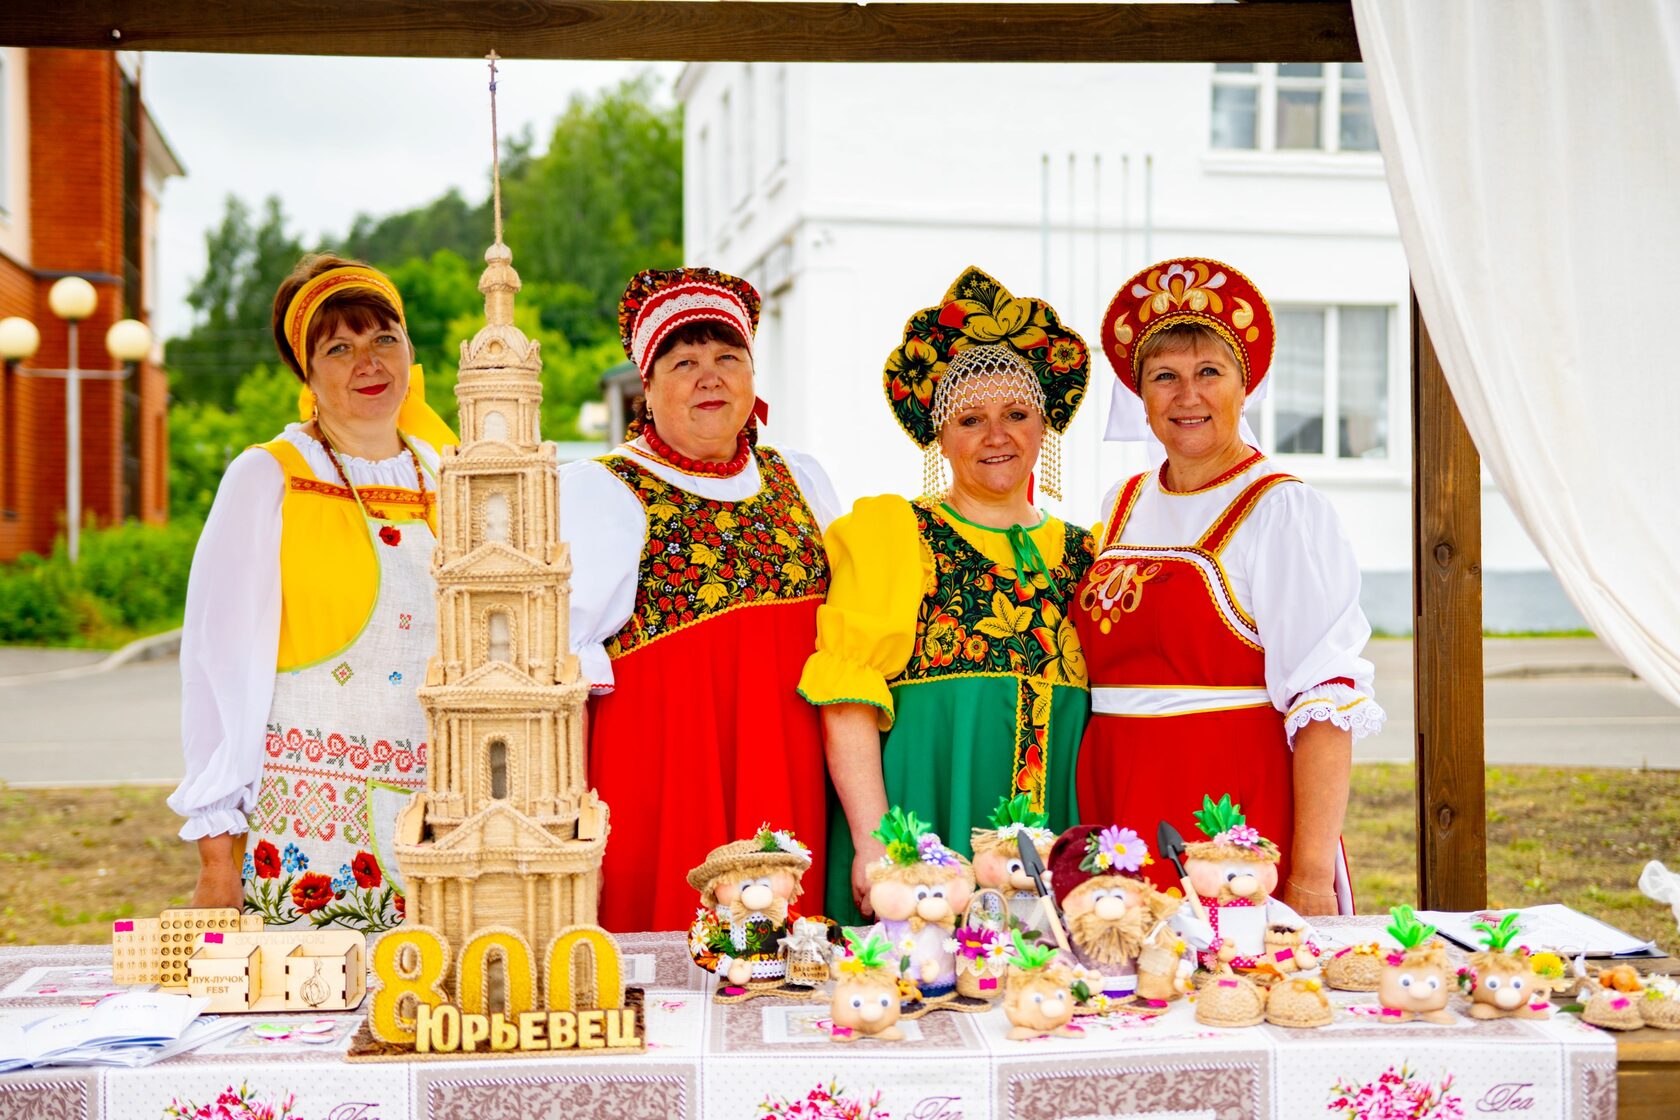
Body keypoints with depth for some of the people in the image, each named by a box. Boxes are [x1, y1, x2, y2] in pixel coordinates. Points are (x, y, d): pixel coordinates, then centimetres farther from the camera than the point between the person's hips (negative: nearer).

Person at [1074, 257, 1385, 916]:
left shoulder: (1283, 511, -6)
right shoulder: (1121, 509, 12)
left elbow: (1325, 703, -12)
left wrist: (1313, 873, -19)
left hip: (1241, 819, -5)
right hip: (1117, 818, 5)